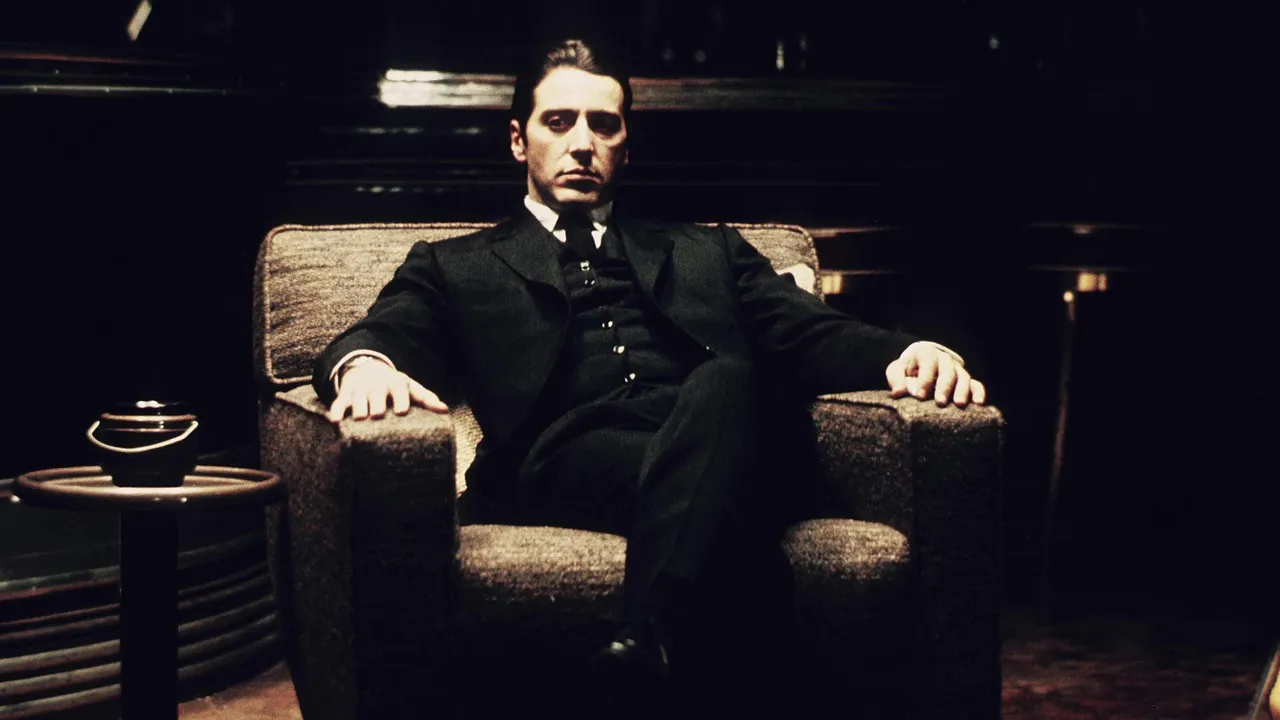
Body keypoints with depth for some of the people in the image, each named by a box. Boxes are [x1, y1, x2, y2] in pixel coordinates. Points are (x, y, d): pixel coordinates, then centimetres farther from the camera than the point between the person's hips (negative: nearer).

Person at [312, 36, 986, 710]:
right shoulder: (456, 267, 28)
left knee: (724, 378, -36)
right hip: (563, 459, -2)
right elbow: (389, 333, 9)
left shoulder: (708, 251, 33)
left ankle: (649, 644, -49)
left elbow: (810, 335, 19)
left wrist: (903, 352, -4)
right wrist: (364, 362, -19)